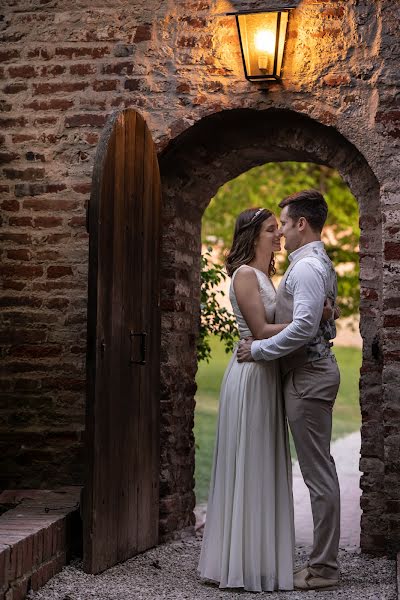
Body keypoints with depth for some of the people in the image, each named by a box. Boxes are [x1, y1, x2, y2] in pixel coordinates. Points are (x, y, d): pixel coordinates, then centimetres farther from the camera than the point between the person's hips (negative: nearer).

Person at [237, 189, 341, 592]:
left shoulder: (306, 267, -17)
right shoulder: (319, 264, 16)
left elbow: (303, 327, -27)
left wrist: (259, 350, -17)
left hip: (307, 377, -11)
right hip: (312, 371, 11)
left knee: (317, 471, -5)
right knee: (319, 468, 13)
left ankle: (323, 568, 1)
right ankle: (323, 558, 21)